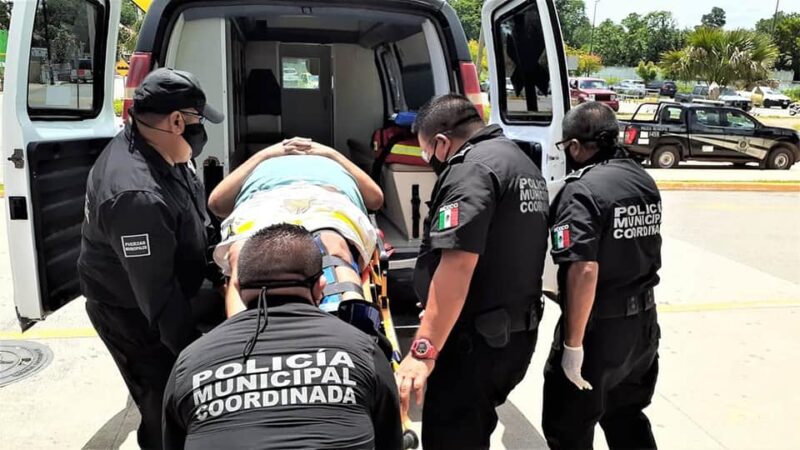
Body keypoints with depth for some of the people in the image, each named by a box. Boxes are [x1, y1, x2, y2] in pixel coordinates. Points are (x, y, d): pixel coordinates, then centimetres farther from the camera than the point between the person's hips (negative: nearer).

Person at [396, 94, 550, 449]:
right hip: (517, 333, 10)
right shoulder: (521, 162, 16)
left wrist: (423, 350, -27)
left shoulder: (472, 167, -16)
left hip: (478, 339, -10)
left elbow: (458, 263, -27)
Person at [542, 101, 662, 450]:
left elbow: (584, 271, -29)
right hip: (643, 322, 8)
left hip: (600, 328, -8)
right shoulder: (645, 181, 6)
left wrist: (573, 344, -24)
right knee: (626, 417, 26)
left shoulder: (583, 190, -21)